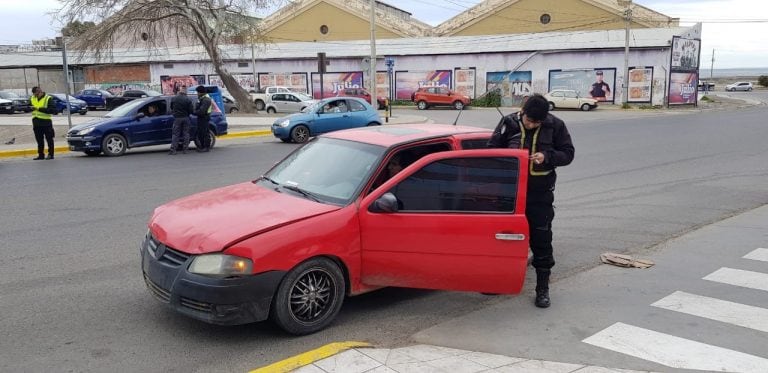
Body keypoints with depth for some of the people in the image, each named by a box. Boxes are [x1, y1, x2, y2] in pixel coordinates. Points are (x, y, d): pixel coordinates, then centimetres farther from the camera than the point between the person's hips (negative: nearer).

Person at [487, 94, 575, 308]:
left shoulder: (555, 126, -7)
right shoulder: (509, 123, -5)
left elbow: (568, 154, -1)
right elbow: (491, 149, 1)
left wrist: (547, 156, -20)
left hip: (540, 193, -1)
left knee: (541, 240, 2)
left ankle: (543, 288, 13)